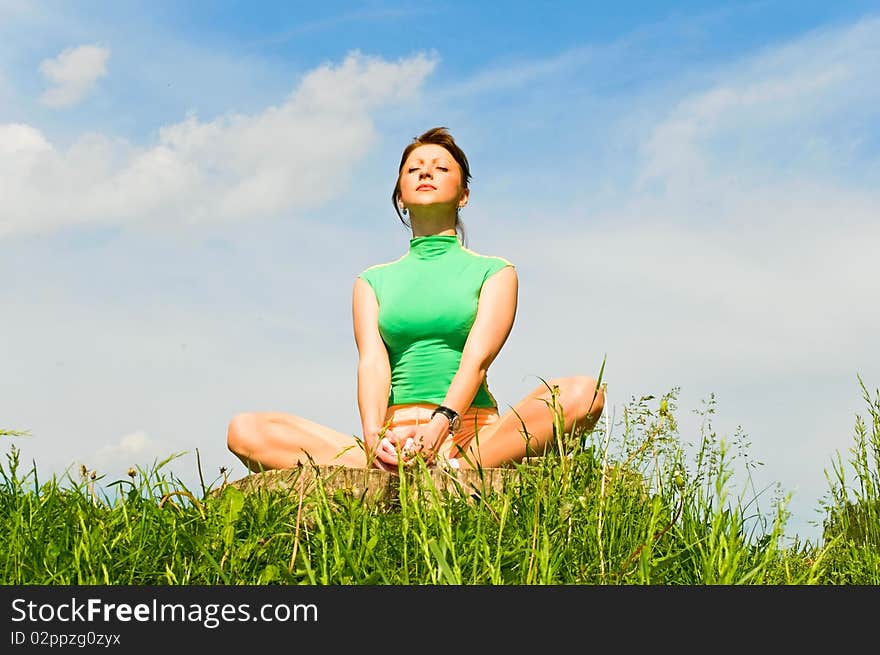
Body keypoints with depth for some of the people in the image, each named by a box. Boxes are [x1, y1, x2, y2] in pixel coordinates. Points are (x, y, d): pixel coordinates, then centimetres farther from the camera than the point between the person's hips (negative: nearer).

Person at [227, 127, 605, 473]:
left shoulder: (494, 272, 14)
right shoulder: (374, 281, 20)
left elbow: (477, 358, -4)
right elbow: (372, 363, 2)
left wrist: (441, 424, -24)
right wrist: (374, 439, -20)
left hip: (471, 434, -1)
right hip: (396, 439, 2)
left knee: (583, 393, -29)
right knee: (246, 430, -19)